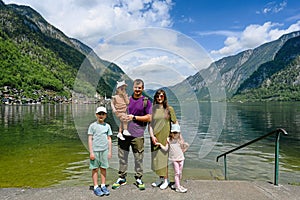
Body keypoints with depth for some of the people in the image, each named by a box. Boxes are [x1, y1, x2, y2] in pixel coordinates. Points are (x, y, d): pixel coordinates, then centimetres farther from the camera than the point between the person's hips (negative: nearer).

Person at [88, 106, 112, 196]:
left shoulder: (107, 126, 8)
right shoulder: (92, 126, -1)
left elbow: (109, 139, 10)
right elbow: (90, 139, -2)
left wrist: (110, 151, 7)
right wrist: (91, 152, -6)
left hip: (104, 150, 3)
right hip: (95, 150, -2)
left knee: (103, 168, 9)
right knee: (95, 169, 4)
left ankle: (103, 186, 21)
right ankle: (96, 187, 14)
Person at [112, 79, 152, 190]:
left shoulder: (146, 101, 2)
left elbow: (148, 118, -3)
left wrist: (134, 117, -9)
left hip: (137, 135, -3)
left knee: (139, 158, 5)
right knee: (122, 156, 10)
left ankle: (139, 179, 22)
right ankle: (122, 178, 25)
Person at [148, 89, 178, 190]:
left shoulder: (169, 109, 1)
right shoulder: (153, 109, 6)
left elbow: (175, 123, 4)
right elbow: (150, 124, 4)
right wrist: (152, 136, -6)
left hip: (165, 137, -3)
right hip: (155, 138, 3)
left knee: (163, 157, 0)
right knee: (156, 158, 10)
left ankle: (166, 180, 15)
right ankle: (160, 178, 26)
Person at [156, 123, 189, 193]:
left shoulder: (180, 140, 0)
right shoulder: (169, 140, -3)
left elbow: (186, 145, 13)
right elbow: (166, 149, -2)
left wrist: (183, 150, 2)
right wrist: (160, 144, -7)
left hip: (181, 158, 3)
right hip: (174, 159, -3)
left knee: (180, 173, 10)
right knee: (177, 173, -4)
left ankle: (178, 184, 26)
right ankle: (178, 187, 2)